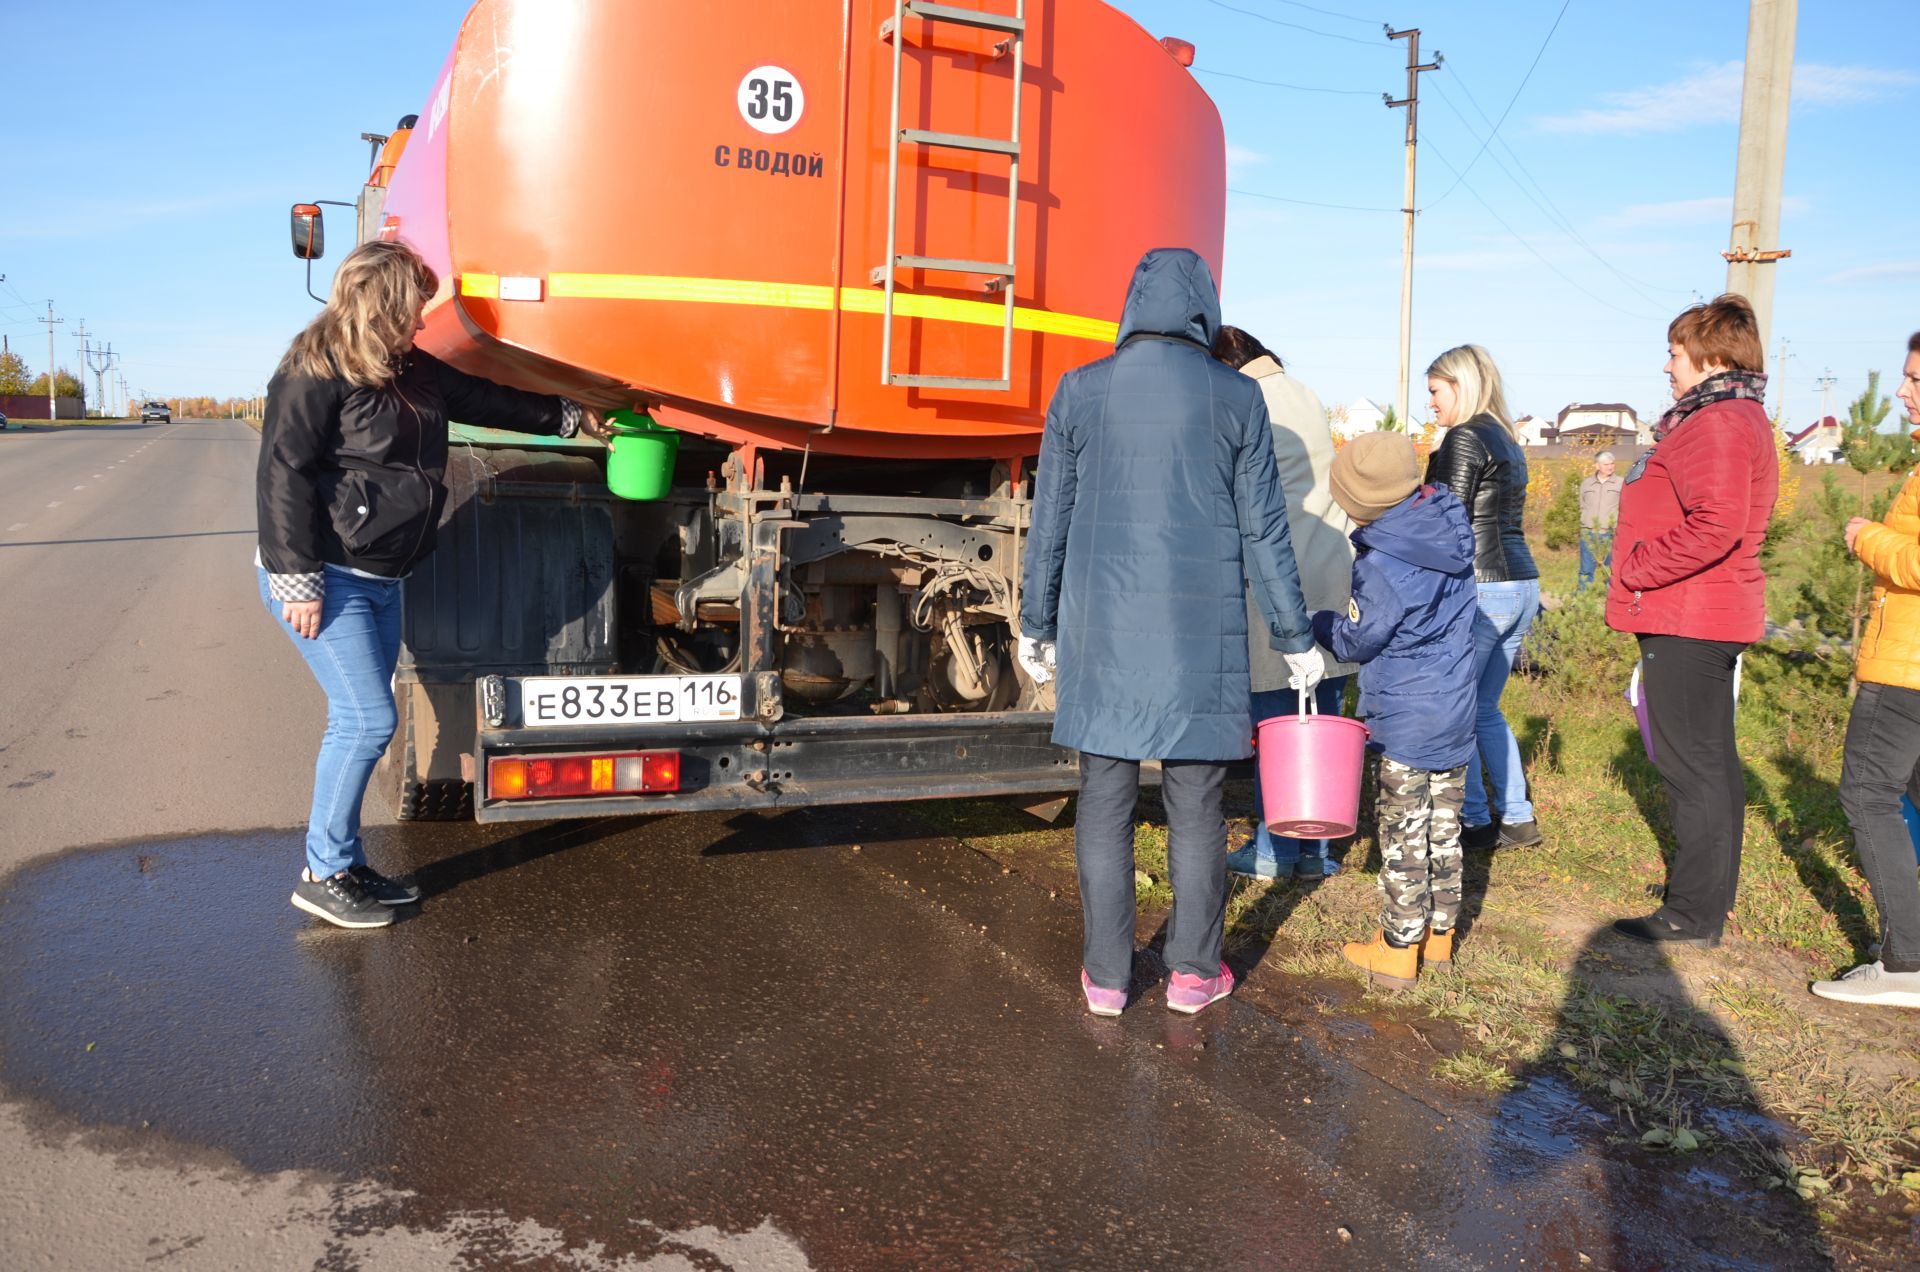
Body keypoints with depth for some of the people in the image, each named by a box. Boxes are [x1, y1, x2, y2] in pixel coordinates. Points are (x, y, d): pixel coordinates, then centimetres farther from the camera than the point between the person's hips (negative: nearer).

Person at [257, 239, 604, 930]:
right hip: (326, 579, -8)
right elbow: (284, 475, -17)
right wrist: (298, 581, -20)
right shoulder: (316, 372, -13)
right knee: (367, 719, -9)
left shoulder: (414, 371, 11)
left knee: (361, 723, 10)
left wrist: (573, 416, 27)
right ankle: (323, 875, 5)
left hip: (381, 580, 8)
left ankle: (346, 865, 21)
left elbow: (488, 401, 23)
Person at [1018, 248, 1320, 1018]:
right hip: (1200, 629, -1)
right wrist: (1294, 637, 8)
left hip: (1101, 624, 1)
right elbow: (1263, 528, 1)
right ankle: (1194, 971, 20)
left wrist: (1036, 624, 14)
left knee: (1105, 797, 8)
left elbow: (1050, 521, 4)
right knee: (1195, 802, 9)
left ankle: (1106, 976, 16)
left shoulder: (1081, 391, 2)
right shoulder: (1236, 397, -1)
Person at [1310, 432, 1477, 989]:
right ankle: (1439, 934, 28)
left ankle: (1399, 948, 13)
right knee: (1444, 827, 16)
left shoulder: (1382, 563, -22)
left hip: (1404, 721, -7)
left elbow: (1358, 639, -12)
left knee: (1403, 833, 3)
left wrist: (1319, 624, 6)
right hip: (1456, 711, 7)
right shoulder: (1451, 530, 2)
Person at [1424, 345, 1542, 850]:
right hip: (1521, 585, 9)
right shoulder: (1507, 441, 18)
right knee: (1483, 708, 16)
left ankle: (1475, 822, 5)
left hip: (1481, 588, -9)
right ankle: (1518, 818, 19)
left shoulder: (1465, 438, -10)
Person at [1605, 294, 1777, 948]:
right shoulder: (1732, 417, 17)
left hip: (1684, 622, -11)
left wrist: (1637, 570, -18)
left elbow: (1714, 528, -29)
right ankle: (1712, 891, 31)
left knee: (1692, 763, -5)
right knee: (1710, 760, 18)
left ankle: (1693, 915, 2)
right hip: (1707, 618, 11)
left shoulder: (1717, 424, -17)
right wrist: (1643, 574, 15)